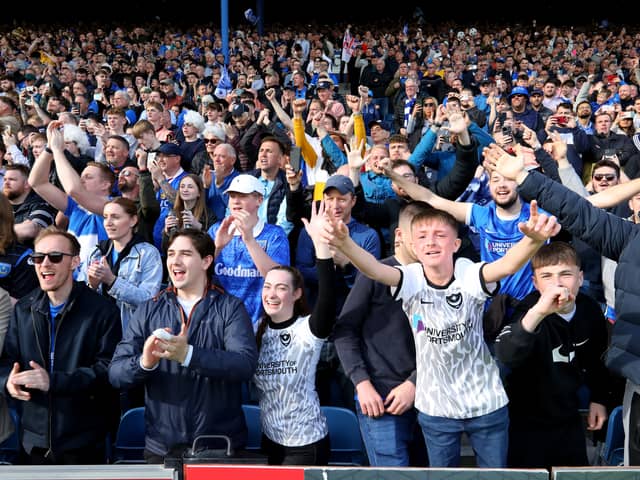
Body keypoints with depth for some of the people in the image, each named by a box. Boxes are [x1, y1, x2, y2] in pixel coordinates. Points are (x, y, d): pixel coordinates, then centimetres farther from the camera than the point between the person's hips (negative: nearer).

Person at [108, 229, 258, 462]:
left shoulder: (231, 308, -4)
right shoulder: (148, 311, 4)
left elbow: (245, 365, -19)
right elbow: (115, 372, -3)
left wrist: (188, 355, -32)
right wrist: (144, 363, -25)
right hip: (162, 447, 2)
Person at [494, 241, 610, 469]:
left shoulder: (590, 309, -9)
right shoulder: (529, 310, -27)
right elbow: (506, 355, -48)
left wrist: (598, 399, 16)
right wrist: (538, 312, -60)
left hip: (568, 417, 5)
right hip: (527, 420, -5)